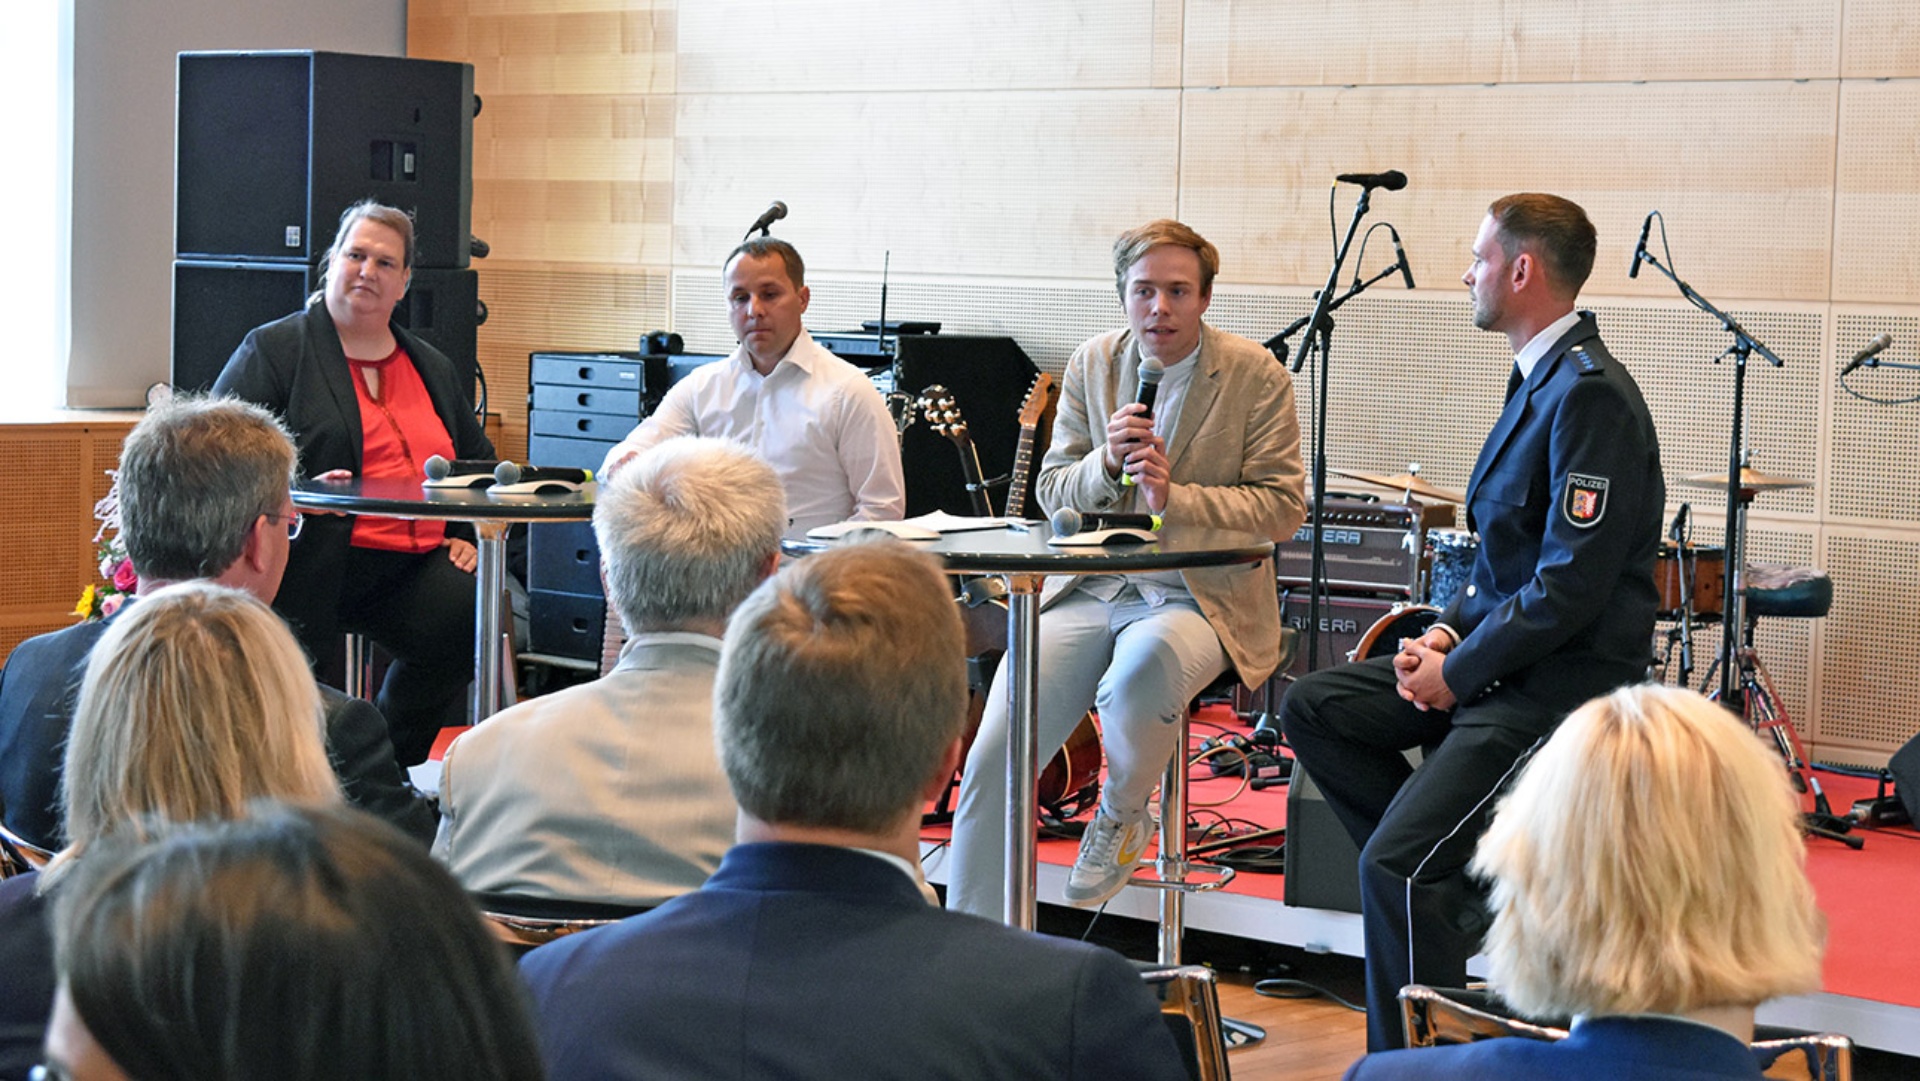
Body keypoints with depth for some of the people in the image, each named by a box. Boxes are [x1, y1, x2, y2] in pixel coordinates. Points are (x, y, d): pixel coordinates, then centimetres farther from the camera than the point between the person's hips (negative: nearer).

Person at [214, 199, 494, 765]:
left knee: (476, 616, -24)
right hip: (315, 563, -4)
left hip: (419, 564, 4)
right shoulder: (273, 349, 6)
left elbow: (478, 459, 34)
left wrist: (466, 536, 16)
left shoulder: (432, 367, 24)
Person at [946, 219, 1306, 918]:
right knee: (991, 757, -13)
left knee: (1143, 667, -39)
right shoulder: (1092, 364, 9)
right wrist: (1106, 463, -12)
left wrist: (1175, 496, -19)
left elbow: (1283, 508, -6)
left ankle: (1122, 813, -5)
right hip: (1089, 591, 4)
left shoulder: (1257, 376, -2)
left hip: (1199, 599, -3)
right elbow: (1052, 491, 11)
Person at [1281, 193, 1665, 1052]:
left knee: (1395, 867, -19)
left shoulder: (1589, 394, -20)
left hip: (1560, 682, -10)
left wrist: (1459, 672, -15)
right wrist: (1447, 632, 4)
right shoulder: (1541, 379, 12)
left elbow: (1572, 585, -24)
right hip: (1496, 652, 10)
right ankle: (1455, 884, 11)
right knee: (1311, 708, 10)